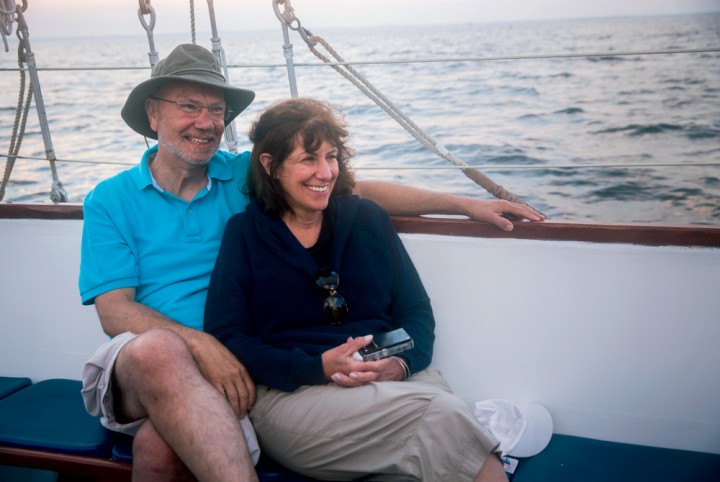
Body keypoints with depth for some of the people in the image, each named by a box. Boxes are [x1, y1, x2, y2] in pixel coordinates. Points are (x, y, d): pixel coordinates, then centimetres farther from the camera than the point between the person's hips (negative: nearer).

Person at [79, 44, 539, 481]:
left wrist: (466, 204, 1)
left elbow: (358, 191, 6)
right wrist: (200, 344, -22)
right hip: (137, 368, 0)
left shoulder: (245, 176, 10)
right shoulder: (110, 201, 7)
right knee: (157, 349, -37)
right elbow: (114, 311, -4)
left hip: (228, 369, 0)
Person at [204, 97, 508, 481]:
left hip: (394, 379, 3)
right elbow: (226, 336, -1)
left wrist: (403, 362, -10)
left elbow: (416, 309, 13)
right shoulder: (244, 233, 7)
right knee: (442, 416, -29)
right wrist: (319, 368, -14)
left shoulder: (367, 218, 15)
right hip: (289, 393, -3)